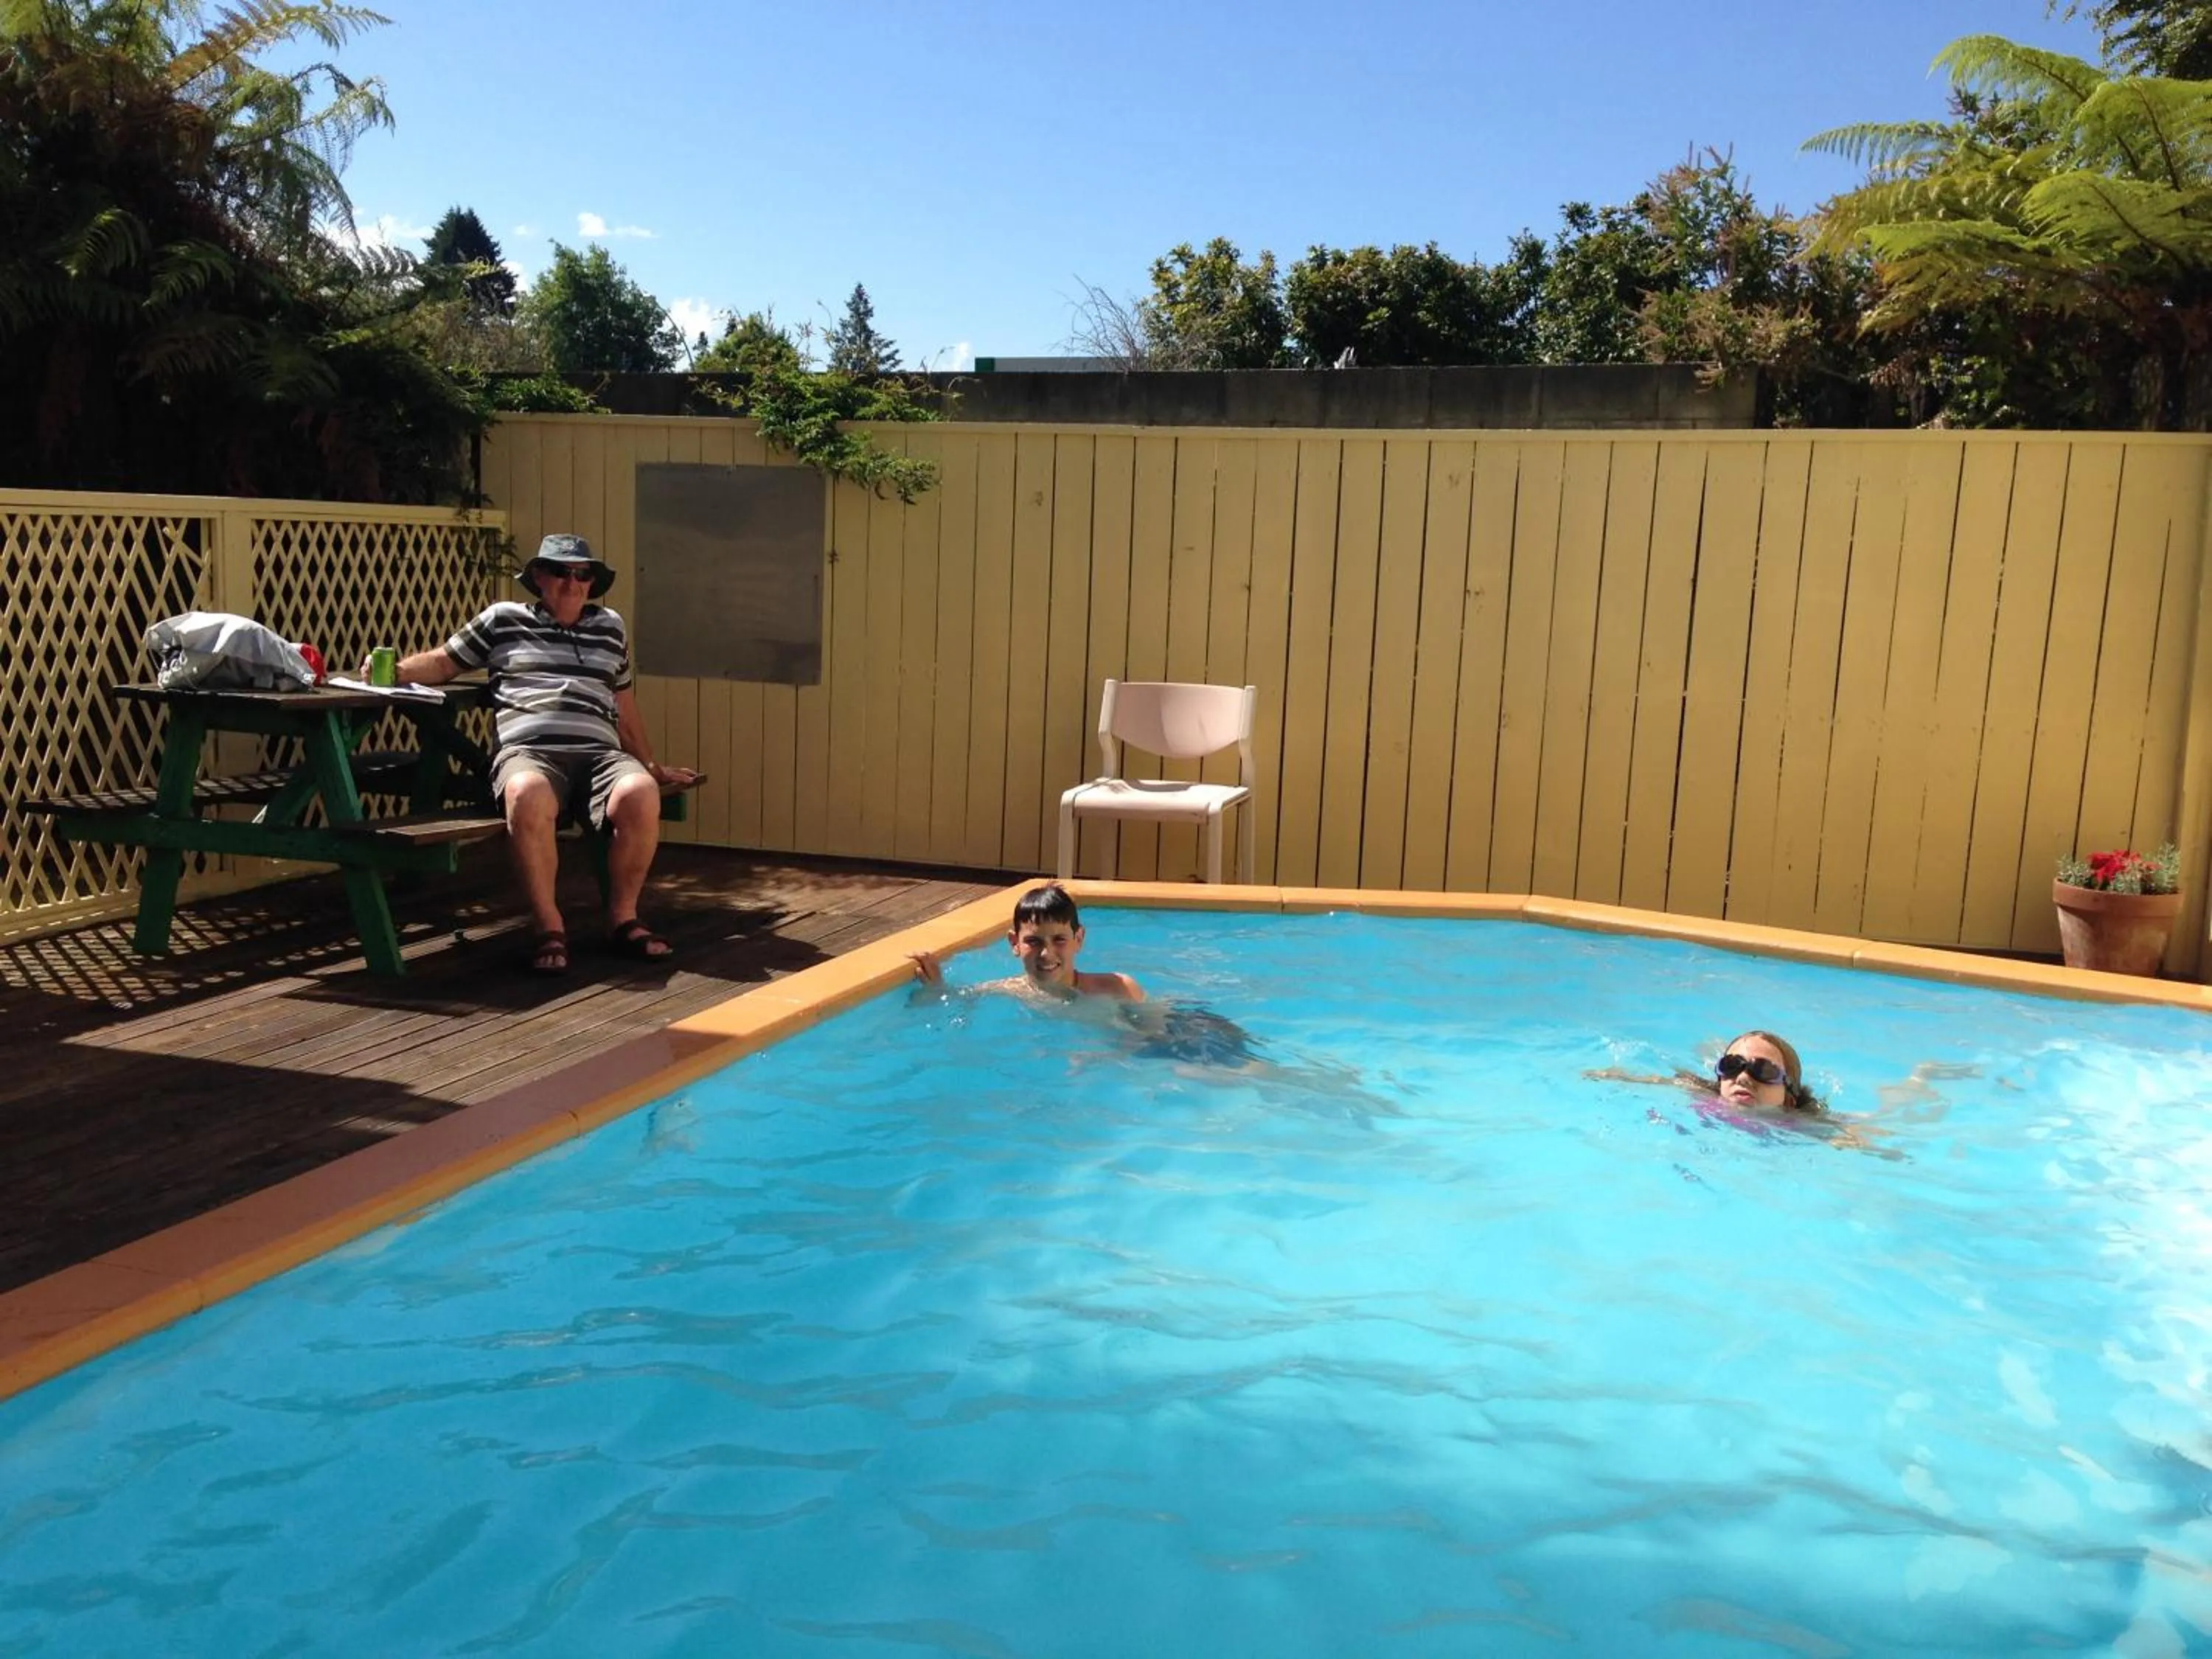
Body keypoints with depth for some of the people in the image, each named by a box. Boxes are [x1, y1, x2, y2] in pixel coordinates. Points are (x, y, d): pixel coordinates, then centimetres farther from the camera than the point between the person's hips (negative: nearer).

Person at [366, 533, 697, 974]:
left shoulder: (610, 627, 27)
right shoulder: (502, 619, 20)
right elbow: (444, 661, 24)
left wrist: (653, 766, 33)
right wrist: (394, 671, 4)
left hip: (599, 753, 2)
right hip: (528, 751, -2)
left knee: (640, 795, -34)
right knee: (528, 797, -41)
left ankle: (622, 917, -14)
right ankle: (549, 926, -24)